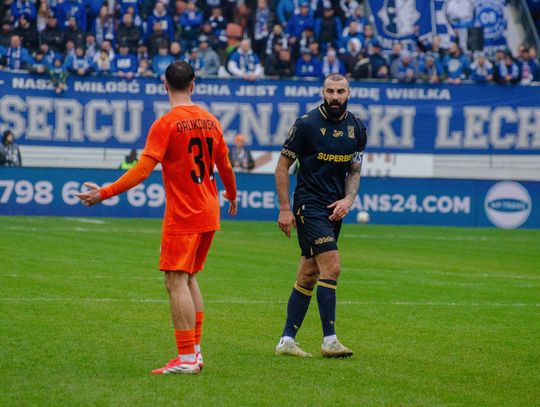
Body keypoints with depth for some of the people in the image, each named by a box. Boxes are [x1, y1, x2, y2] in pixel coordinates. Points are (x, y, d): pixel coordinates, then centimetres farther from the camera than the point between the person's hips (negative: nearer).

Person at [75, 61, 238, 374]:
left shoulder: (166, 124, -12)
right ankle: (196, 351, 16)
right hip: (209, 215, 7)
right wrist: (232, 196, 38)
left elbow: (143, 169, -20)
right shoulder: (211, 121, 8)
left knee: (176, 281, -6)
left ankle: (186, 358, -12)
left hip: (182, 216, -7)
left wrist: (104, 193, -18)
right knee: (190, 278, 17)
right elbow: (225, 166, 19)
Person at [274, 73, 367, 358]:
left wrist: (348, 199, -4)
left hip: (335, 209, 6)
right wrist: (284, 208, -7)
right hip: (309, 206, -6)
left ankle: (287, 340, 14)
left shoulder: (356, 129, 7)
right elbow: (283, 166, -4)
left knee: (308, 276, 8)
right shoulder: (306, 124, -9)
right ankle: (329, 340, -15)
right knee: (331, 267, -18)